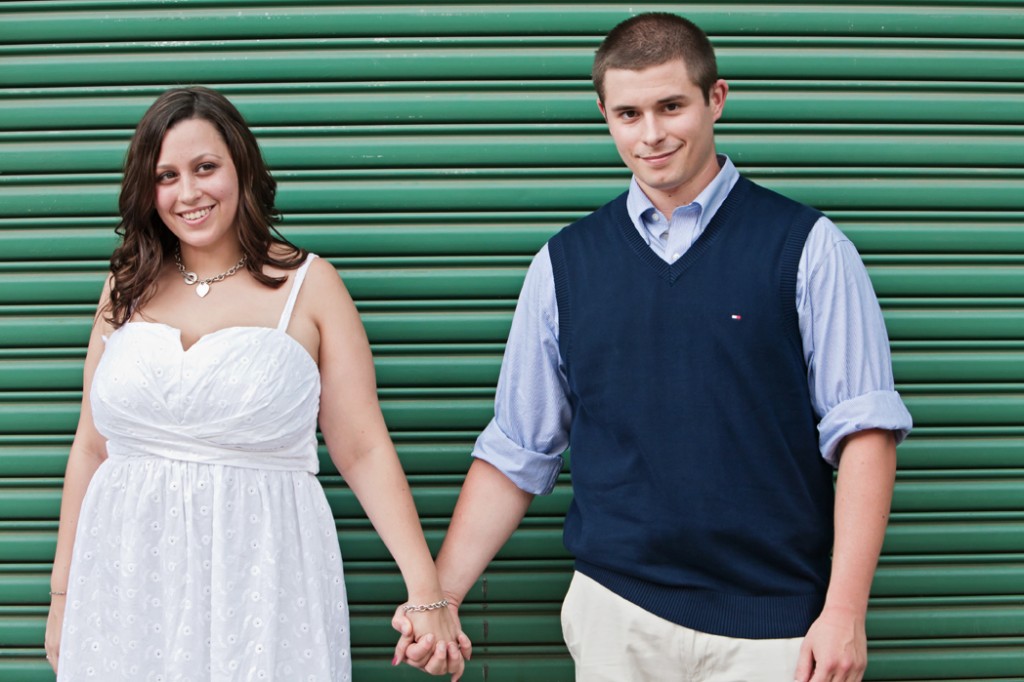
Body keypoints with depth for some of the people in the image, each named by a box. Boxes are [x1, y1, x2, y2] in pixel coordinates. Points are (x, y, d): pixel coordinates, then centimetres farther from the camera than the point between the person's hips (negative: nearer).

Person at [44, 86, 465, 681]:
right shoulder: (129, 286, 8)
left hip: (261, 581, -3)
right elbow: (92, 446, 13)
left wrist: (427, 593, -13)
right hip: (126, 583, 3)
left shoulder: (308, 284, -1)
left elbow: (364, 451, -5)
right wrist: (63, 595, 13)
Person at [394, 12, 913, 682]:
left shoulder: (807, 248, -1)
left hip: (773, 626, -2)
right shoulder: (563, 266, 7)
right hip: (616, 620, 2)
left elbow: (863, 430, -6)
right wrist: (438, 595, 2)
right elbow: (514, 451, 9)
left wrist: (845, 610, -14)